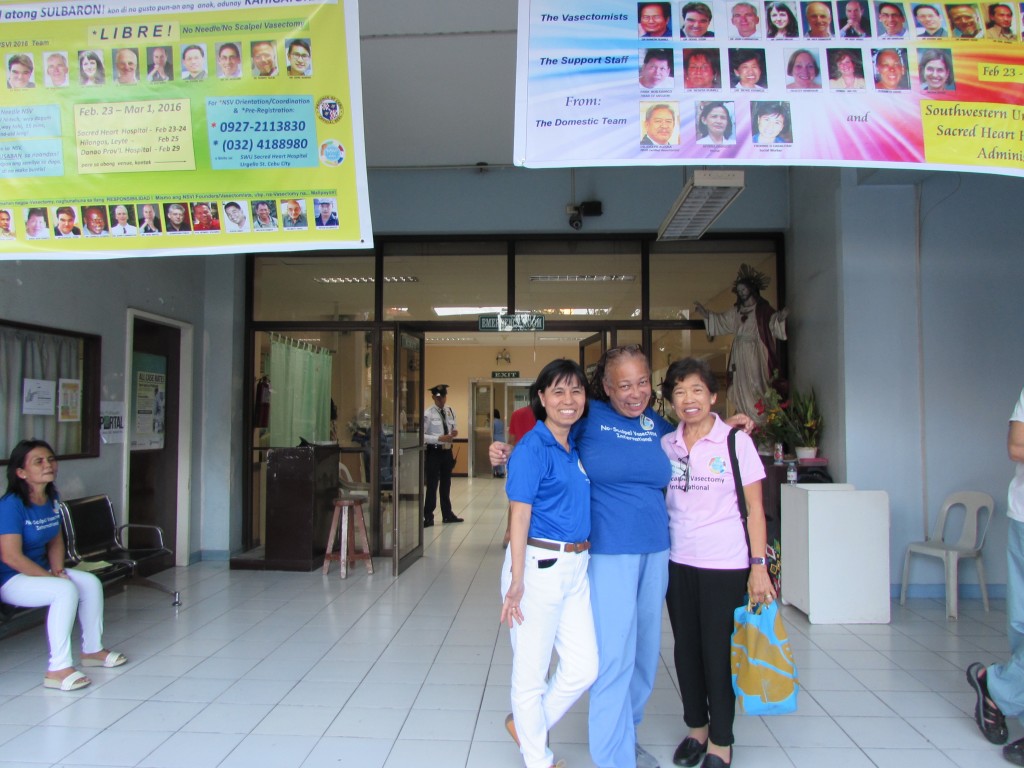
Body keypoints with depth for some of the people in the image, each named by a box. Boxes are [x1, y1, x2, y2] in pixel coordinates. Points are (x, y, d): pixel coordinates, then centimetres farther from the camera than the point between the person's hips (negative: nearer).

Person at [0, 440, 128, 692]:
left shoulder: (52, 499, 4)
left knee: (91, 582, -5)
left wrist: (58, 569, -5)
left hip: (40, 570, 8)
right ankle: (58, 669, -26)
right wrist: (52, 577, -22)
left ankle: (92, 650, 10)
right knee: (66, 590, -29)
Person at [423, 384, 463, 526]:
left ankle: (447, 514, 30)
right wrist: (439, 438, -26)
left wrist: (454, 433, -7)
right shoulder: (428, 414, -14)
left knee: (446, 484, 17)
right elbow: (422, 435, -18)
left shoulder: (450, 412, 7)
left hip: (447, 451, 6)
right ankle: (428, 517, 11)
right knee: (432, 485, 0)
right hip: (434, 452, -6)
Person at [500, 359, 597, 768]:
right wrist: (516, 581, -17)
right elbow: (520, 516, -15)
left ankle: (526, 725, 36)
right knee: (532, 671, 9)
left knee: (584, 668, 11)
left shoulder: (577, 446, 9)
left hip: (576, 566, 8)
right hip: (539, 565, -7)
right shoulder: (533, 448, -12)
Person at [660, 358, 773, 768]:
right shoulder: (665, 445, 4)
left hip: (725, 564, -3)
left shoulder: (735, 441, -6)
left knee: (718, 652, 3)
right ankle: (696, 727, 34)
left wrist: (759, 566, -10)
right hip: (678, 562, 4)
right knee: (686, 649, 13)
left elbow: (754, 508, -5)